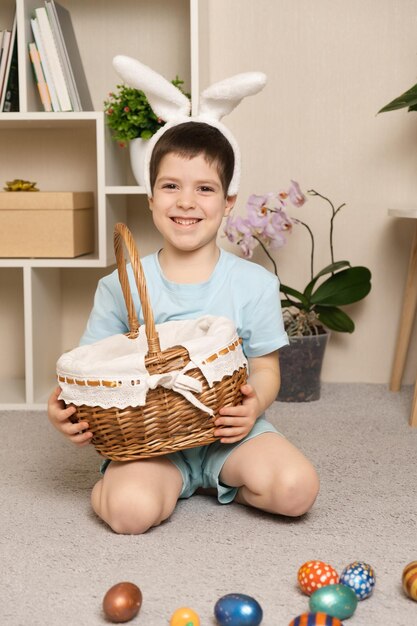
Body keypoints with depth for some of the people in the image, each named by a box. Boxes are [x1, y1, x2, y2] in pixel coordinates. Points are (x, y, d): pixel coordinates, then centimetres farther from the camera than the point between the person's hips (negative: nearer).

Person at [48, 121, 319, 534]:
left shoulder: (255, 284, -2)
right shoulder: (119, 287, -2)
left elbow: (266, 368, 3)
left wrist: (254, 405, -20)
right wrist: (66, 409, -17)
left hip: (229, 433, 2)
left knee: (296, 489, -24)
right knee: (130, 510, -31)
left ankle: (213, 480, 2)